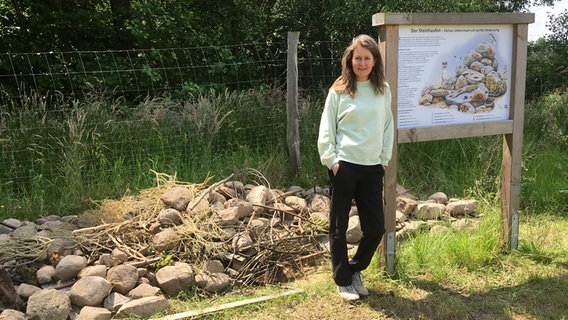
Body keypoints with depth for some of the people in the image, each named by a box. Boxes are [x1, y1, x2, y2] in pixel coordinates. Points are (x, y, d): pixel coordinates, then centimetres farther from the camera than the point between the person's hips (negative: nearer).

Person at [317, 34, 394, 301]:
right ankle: (343, 281, 24)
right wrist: (331, 161, -8)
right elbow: (326, 130, -1)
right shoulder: (339, 91, -2)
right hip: (344, 167, -3)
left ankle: (355, 269, 30)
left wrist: (384, 159, 8)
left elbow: (388, 128, 14)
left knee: (376, 228, 5)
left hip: (372, 169, 3)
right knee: (339, 228, 6)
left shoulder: (383, 90, 7)